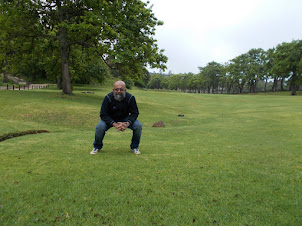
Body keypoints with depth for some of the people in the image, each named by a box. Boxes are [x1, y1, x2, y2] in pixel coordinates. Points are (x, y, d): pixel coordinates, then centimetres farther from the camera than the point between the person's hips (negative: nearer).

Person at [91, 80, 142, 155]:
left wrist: (127, 123, -34)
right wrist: (114, 124, -36)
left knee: (138, 126, -24)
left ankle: (134, 147, 1)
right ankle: (97, 147, 4)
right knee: (100, 127, -28)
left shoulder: (131, 98, -20)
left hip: (125, 118, 1)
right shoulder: (108, 98, -23)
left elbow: (135, 113, -14)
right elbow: (103, 115, -21)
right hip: (110, 119, -1)